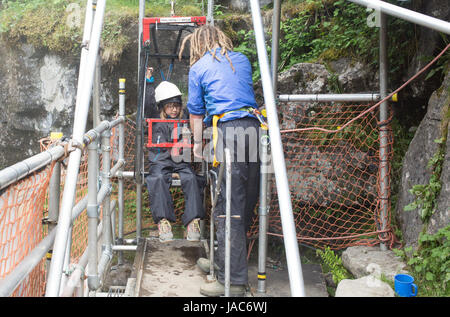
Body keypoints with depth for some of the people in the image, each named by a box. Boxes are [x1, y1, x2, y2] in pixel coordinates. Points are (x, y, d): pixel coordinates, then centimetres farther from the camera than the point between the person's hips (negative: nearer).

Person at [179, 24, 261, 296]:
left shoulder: (199, 68, 10)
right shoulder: (243, 61, 22)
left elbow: (196, 113, 13)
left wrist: (198, 145, 23)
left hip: (227, 131, -6)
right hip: (253, 129, 6)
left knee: (228, 207, -6)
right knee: (246, 204, 12)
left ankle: (234, 280, -6)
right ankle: (223, 261, 27)